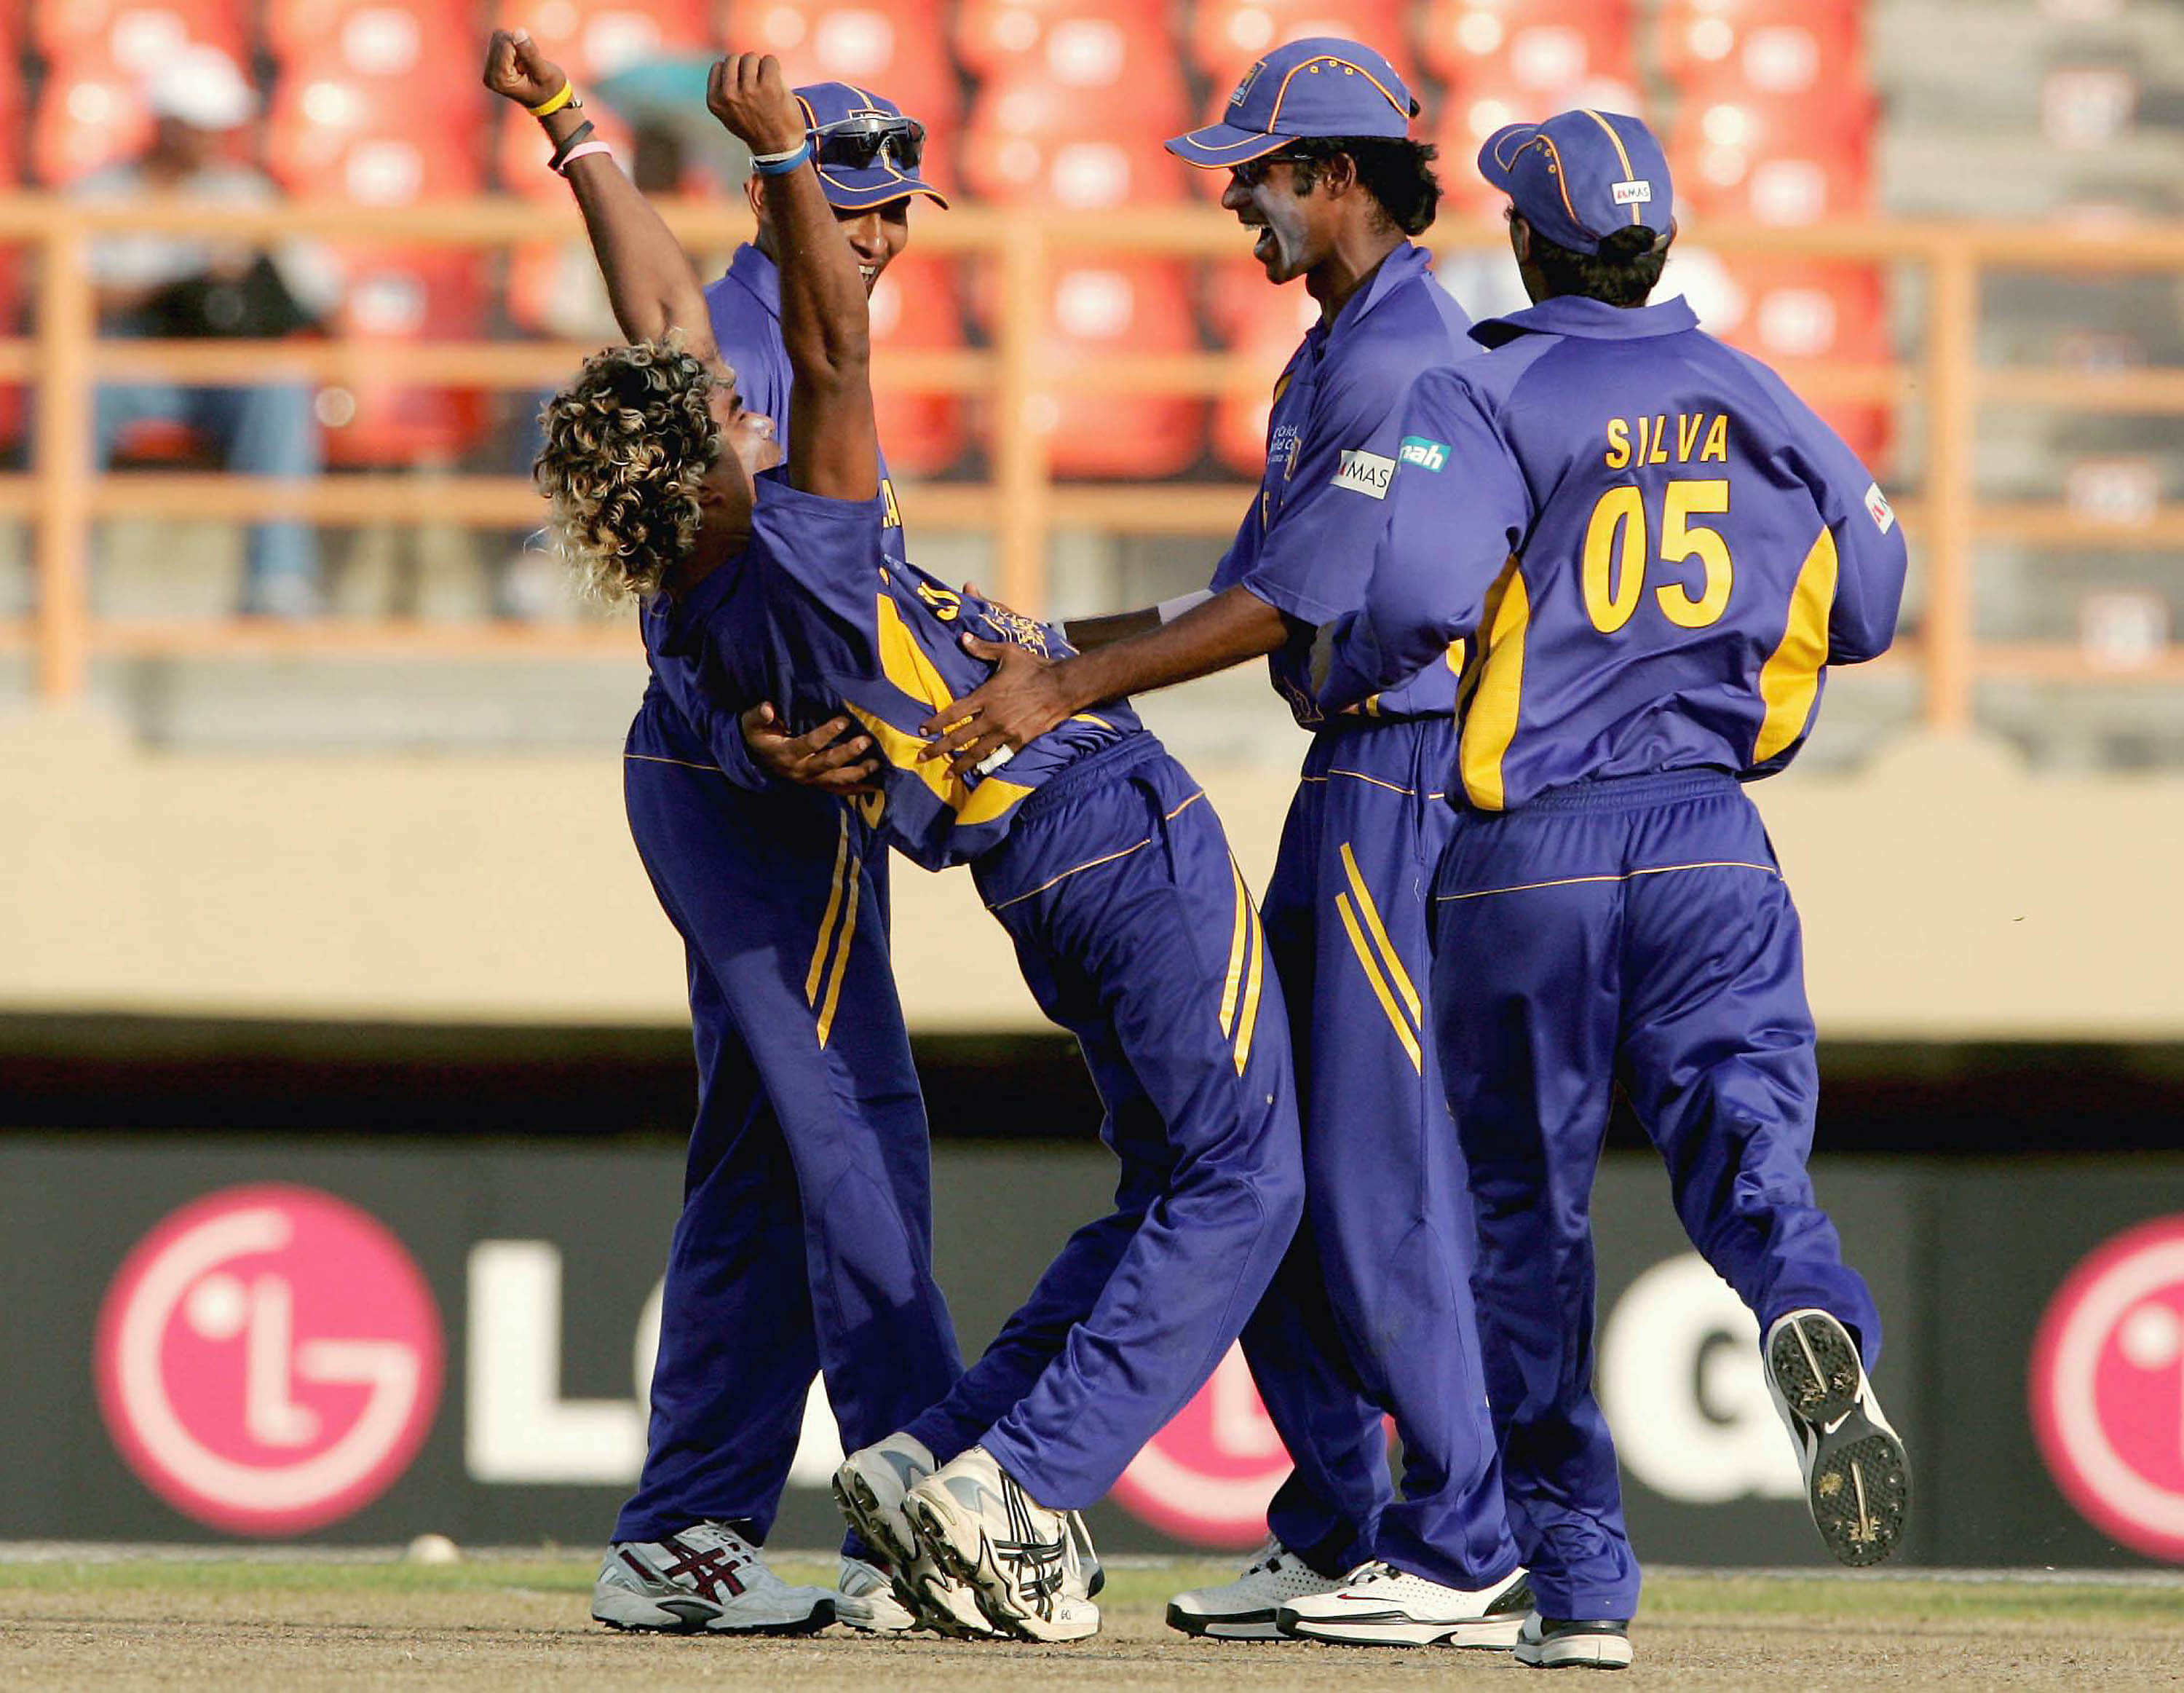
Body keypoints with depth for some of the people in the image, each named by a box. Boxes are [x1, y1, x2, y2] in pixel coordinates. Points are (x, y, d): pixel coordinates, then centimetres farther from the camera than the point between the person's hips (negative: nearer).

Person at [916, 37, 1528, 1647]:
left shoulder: (1411, 354, -14)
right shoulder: (1337, 353, 20)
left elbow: (1291, 602, -19)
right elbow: (1256, 598, 20)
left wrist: (1073, 688, -18)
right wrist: (1036, 652, 14)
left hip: (1409, 776, -11)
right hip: (1348, 783, 11)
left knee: (1381, 1180, -9)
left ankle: (1469, 1557, -5)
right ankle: (1334, 1540, 16)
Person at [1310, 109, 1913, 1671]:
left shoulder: (1489, 396, -6)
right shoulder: (1759, 401, 9)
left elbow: (1418, 589, -21)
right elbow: (1868, 604, 18)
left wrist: (1339, 678, -1)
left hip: (1528, 855, -2)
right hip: (1712, 842, 3)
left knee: (1530, 1208, 8)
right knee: (1747, 1144, -6)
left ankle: (1582, 1583, 7)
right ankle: (1812, 1322, -44)